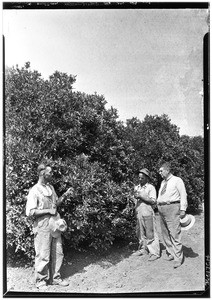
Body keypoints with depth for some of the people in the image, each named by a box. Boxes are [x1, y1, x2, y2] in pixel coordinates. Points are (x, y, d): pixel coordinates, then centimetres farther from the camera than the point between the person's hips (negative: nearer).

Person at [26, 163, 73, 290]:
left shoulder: (51, 187, 9)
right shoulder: (34, 191, -14)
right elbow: (30, 212, -17)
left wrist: (64, 195, 3)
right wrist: (48, 210, -19)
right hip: (42, 227, -7)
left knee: (57, 253, 14)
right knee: (43, 255, 5)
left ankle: (55, 278, 31)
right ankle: (41, 281, 25)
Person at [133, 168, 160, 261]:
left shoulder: (151, 187, -6)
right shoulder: (137, 187, 13)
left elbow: (153, 201, -14)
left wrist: (141, 196, -17)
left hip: (147, 213, -6)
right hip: (138, 213, 6)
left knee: (150, 233, -3)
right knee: (140, 233, 12)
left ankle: (155, 253, 4)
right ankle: (143, 249, 26)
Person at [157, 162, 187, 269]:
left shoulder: (177, 180, -2)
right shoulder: (163, 182, 18)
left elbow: (183, 195, -6)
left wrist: (183, 209, -12)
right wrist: (158, 206, 10)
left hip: (172, 208, -7)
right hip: (161, 208, 8)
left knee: (174, 233, -9)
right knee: (165, 233, 11)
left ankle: (178, 258, -2)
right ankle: (170, 253, 23)